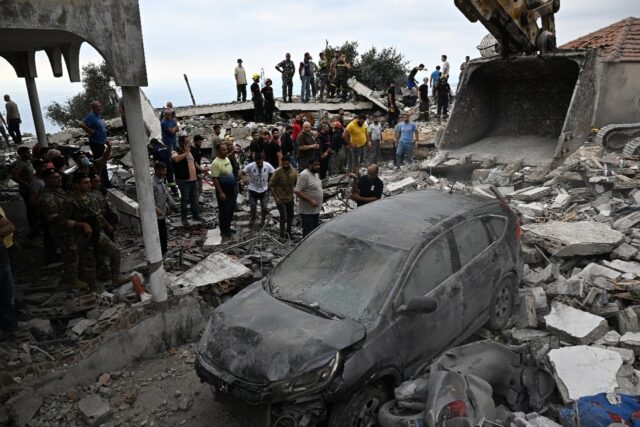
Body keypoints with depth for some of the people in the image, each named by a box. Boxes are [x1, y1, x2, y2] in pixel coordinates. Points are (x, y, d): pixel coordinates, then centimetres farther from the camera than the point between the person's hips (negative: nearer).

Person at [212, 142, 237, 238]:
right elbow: (215, 179, -21)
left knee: (231, 209, 18)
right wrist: (220, 193, -22)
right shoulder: (216, 163, -20)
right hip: (223, 191, -9)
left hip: (231, 190, 9)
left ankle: (228, 227, 33)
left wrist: (234, 186, 18)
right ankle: (223, 231, 15)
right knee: (224, 211, 2)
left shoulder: (227, 159, 7)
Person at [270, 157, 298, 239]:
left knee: (290, 216, 14)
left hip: (290, 198, 5)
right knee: (283, 217, -6)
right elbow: (271, 185, -11)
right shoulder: (277, 172, -17)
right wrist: (275, 197, -15)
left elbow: (296, 184, 11)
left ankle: (288, 233, 32)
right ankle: (282, 234, 11)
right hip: (280, 199, -5)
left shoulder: (294, 172, -5)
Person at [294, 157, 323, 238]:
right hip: (307, 211, -9)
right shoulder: (304, 175, -17)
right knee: (308, 234, -2)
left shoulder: (315, 174, 12)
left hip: (316, 210, 9)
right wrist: (310, 200, -27)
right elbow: (297, 191, -23)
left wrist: (320, 204, 19)